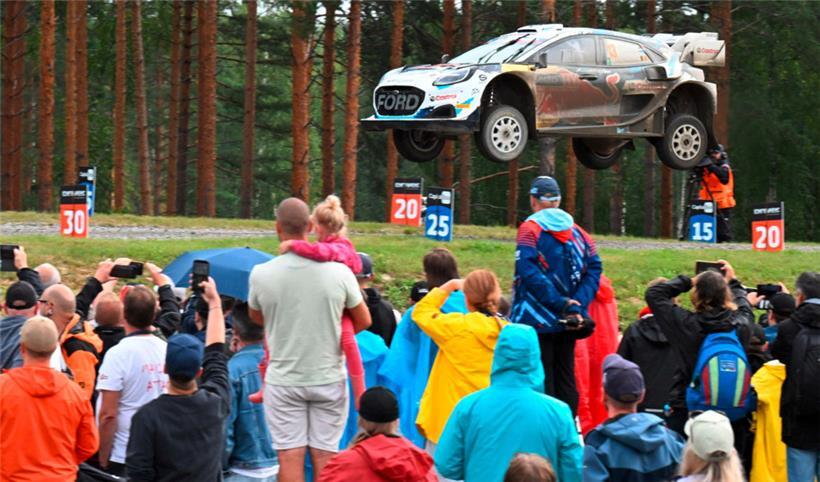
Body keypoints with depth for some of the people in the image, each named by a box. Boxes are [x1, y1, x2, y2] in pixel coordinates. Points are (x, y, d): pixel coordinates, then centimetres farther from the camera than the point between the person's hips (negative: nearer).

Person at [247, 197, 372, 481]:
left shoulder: (261, 274, -11)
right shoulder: (338, 272, -11)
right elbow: (363, 321, 4)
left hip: (283, 381, 0)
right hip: (329, 380, 1)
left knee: (290, 457, 3)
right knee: (325, 457, 6)